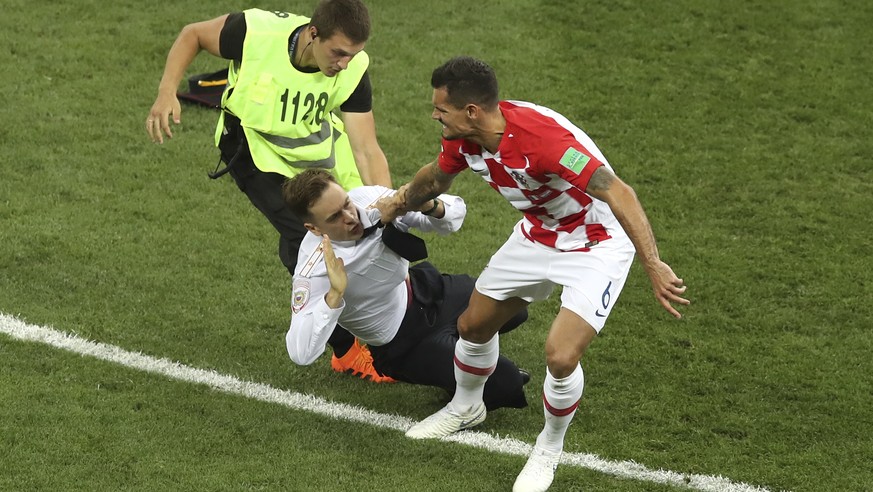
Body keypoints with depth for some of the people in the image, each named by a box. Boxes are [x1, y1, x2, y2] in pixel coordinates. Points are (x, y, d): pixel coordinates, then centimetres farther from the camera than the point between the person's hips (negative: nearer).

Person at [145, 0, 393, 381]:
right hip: (255, 147, -4)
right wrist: (167, 93, -23)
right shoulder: (255, 32, -32)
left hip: (316, 148, 4)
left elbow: (366, 151, -26)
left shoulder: (352, 71, -25)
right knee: (305, 237, -20)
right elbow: (192, 35, -12)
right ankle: (348, 351, -7)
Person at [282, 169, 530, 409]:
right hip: (404, 346, -6)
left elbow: (454, 210, -11)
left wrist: (431, 206, -35)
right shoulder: (314, 270, -34)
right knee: (505, 384, -15)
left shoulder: (369, 199, -20)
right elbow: (300, 353, -42)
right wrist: (334, 294, -50)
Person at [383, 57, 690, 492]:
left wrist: (653, 267, -49)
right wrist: (388, 210, 23)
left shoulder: (541, 137, -39)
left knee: (560, 357, -20)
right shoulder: (463, 138, -13)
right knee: (473, 324, 16)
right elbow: (435, 179, 12)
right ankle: (466, 407, 48)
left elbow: (618, 193, -42)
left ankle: (549, 448, 11)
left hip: (596, 246, -8)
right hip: (537, 235, 8)